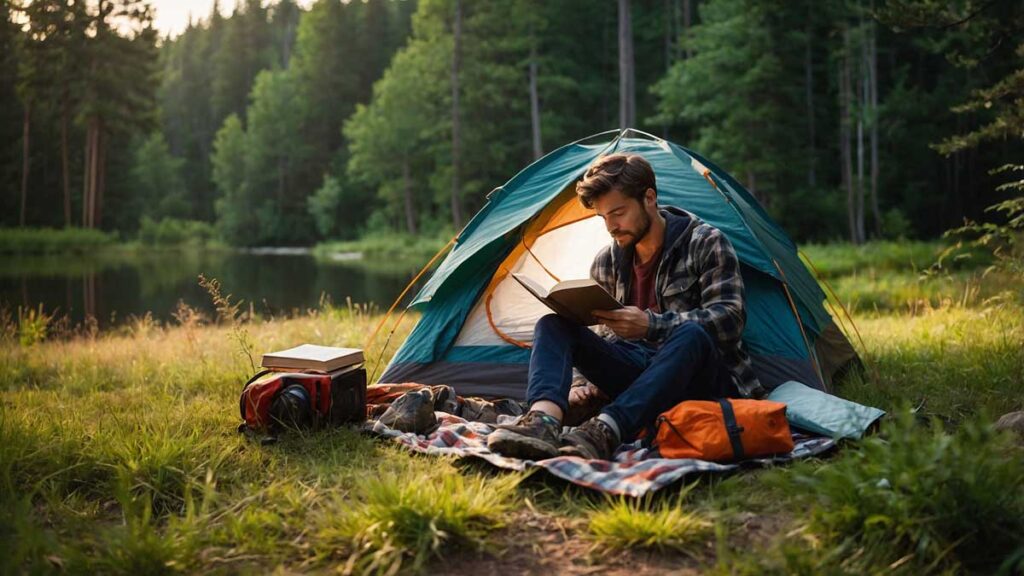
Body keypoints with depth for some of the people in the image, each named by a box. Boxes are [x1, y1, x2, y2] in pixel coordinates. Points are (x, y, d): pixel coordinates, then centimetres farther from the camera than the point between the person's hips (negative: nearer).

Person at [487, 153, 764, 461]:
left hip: (701, 377, -4)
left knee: (692, 335, -40)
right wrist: (591, 384, -1)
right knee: (552, 326, -15)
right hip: (636, 369, 5)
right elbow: (609, 335, 19)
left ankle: (603, 433, -55)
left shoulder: (705, 243, -6)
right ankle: (543, 421, -46)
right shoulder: (606, 261, 9)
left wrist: (652, 325, -30)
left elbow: (729, 320, -17)